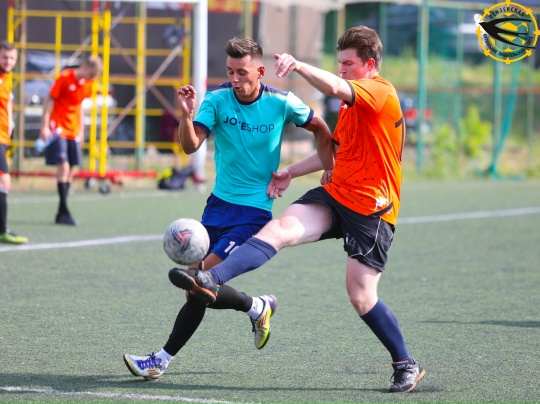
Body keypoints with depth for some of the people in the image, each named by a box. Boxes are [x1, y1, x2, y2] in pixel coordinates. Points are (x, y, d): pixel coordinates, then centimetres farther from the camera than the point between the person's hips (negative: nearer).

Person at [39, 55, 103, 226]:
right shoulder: (64, 78, -12)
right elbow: (49, 100, -9)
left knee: (70, 170, 5)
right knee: (63, 166, -16)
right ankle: (64, 210, -16)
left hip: (73, 132, 7)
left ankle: (61, 214, 11)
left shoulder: (87, 84, 7)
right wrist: (45, 126, -13)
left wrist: (81, 129, 18)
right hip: (58, 128, -7)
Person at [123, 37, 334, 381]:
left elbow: (321, 130, 10)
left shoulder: (282, 104, -9)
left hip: (254, 210, -5)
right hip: (219, 203, 5)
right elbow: (191, 146, -19)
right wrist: (187, 116, -38)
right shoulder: (217, 99, -6)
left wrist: (330, 173, 5)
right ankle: (257, 307, 27)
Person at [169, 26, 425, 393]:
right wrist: (292, 172, 22)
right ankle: (211, 281, -32)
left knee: (362, 297, -8)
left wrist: (298, 65, -42)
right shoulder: (351, 101, 18)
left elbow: (334, 88, -34)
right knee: (280, 228, -17)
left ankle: (407, 365, 10)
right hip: (335, 196, 8)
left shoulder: (381, 92, -12)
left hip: (371, 211, -8)